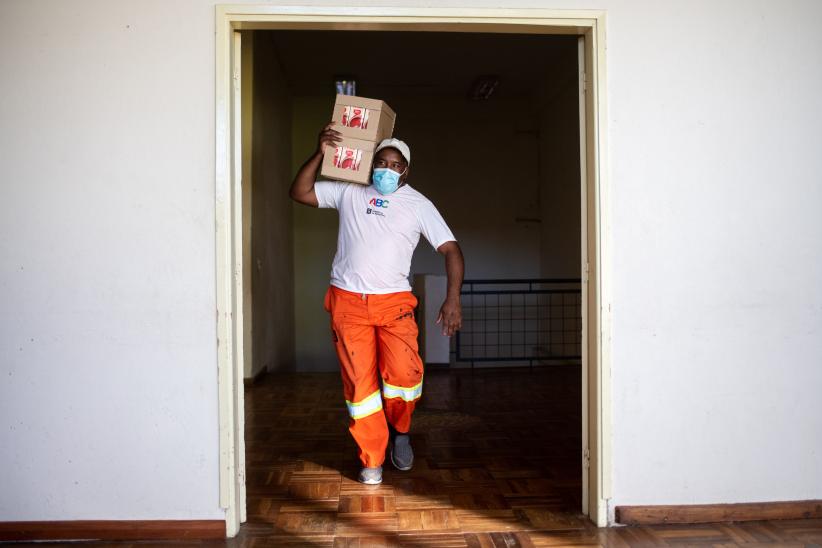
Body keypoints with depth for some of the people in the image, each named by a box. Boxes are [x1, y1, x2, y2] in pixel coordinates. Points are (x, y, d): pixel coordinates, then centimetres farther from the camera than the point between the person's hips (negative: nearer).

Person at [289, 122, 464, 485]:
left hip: (393, 302, -1)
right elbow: (299, 193, 8)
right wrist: (320, 154, -5)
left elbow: (450, 249, -3)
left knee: (404, 374, -16)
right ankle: (372, 460, 16)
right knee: (359, 382, 1)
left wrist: (453, 298, -16)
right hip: (348, 302, 1)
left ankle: (400, 431, 16)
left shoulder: (418, 204, 3)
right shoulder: (349, 191, 8)